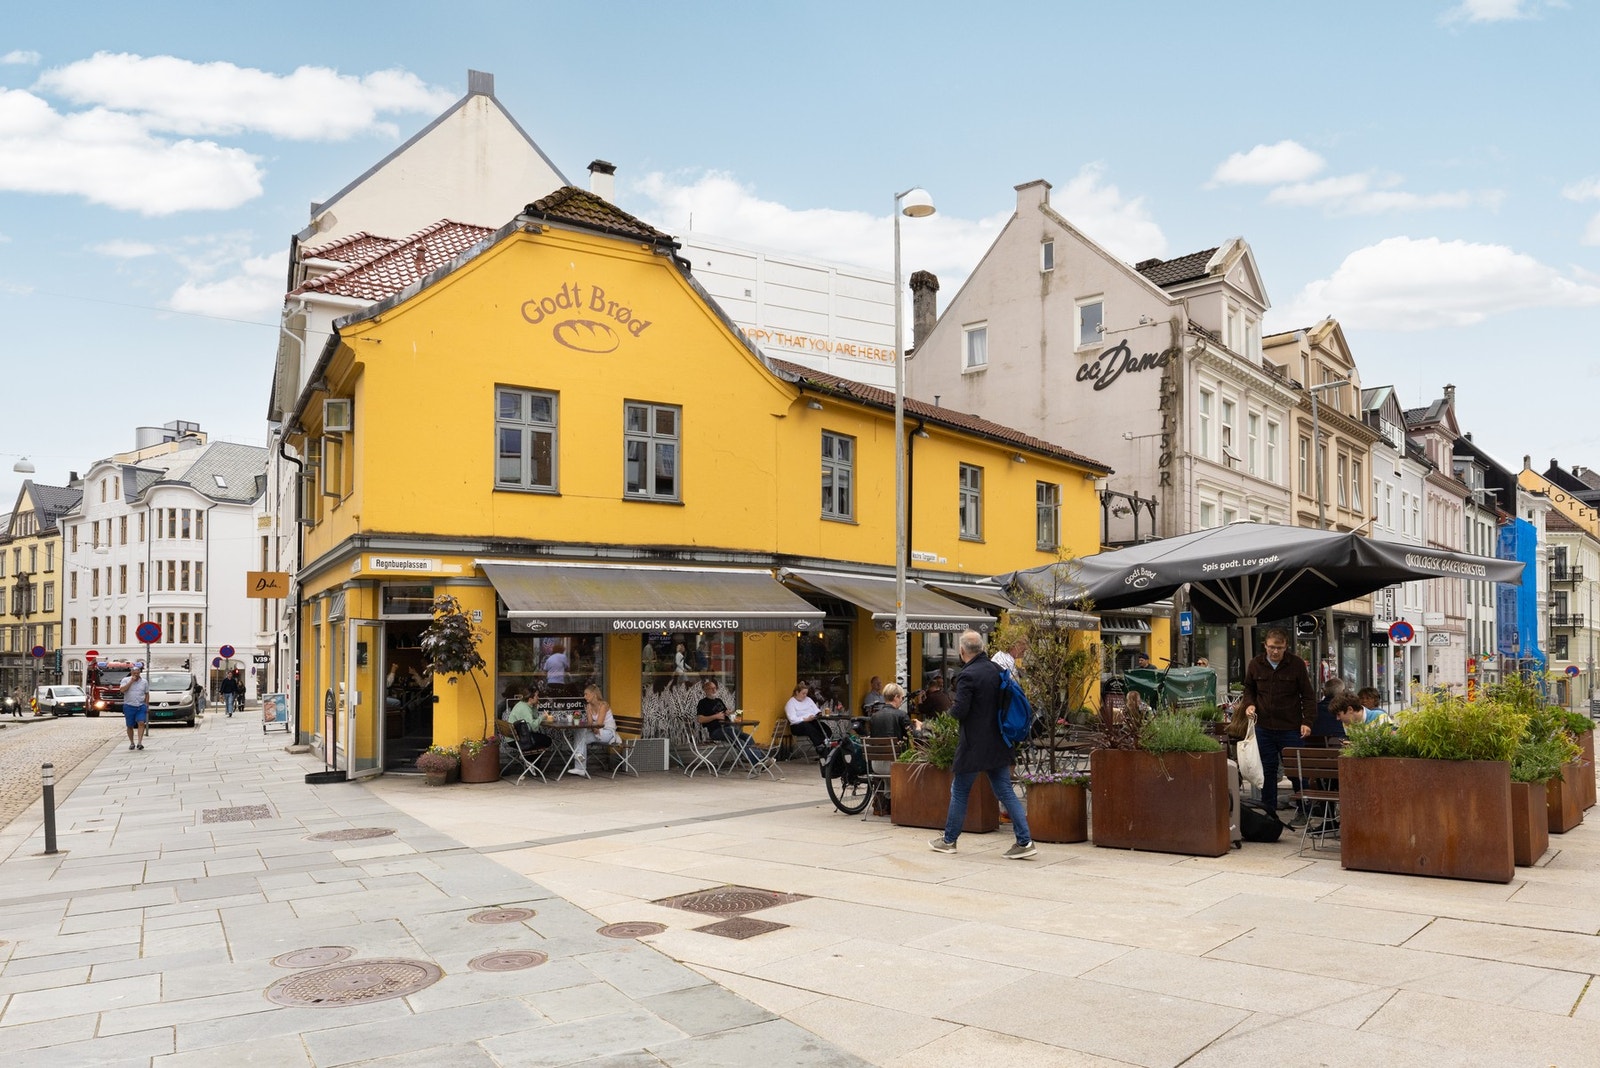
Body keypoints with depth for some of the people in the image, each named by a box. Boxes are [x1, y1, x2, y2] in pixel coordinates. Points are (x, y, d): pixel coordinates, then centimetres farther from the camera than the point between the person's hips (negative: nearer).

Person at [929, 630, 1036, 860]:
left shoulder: (967, 676, -19)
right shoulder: (996, 670, 5)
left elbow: (959, 712, -21)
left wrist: (950, 710, 0)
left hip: (974, 745, -7)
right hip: (998, 743, 7)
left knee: (959, 791, 9)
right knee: (1005, 791, 9)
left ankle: (949, 840, 21)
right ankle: (1024, 841, 3)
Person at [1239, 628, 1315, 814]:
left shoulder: (1297, 664, -5)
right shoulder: (1255, 665, 3)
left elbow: (1308, 695, -1)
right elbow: (1249, 689, 18)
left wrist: (1307, 721, -10)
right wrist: (1249, 704, -2)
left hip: (1291, 728, -3)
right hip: (1264, 727, 3)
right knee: (1267, 770, 10)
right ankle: (1269, 811, 19)